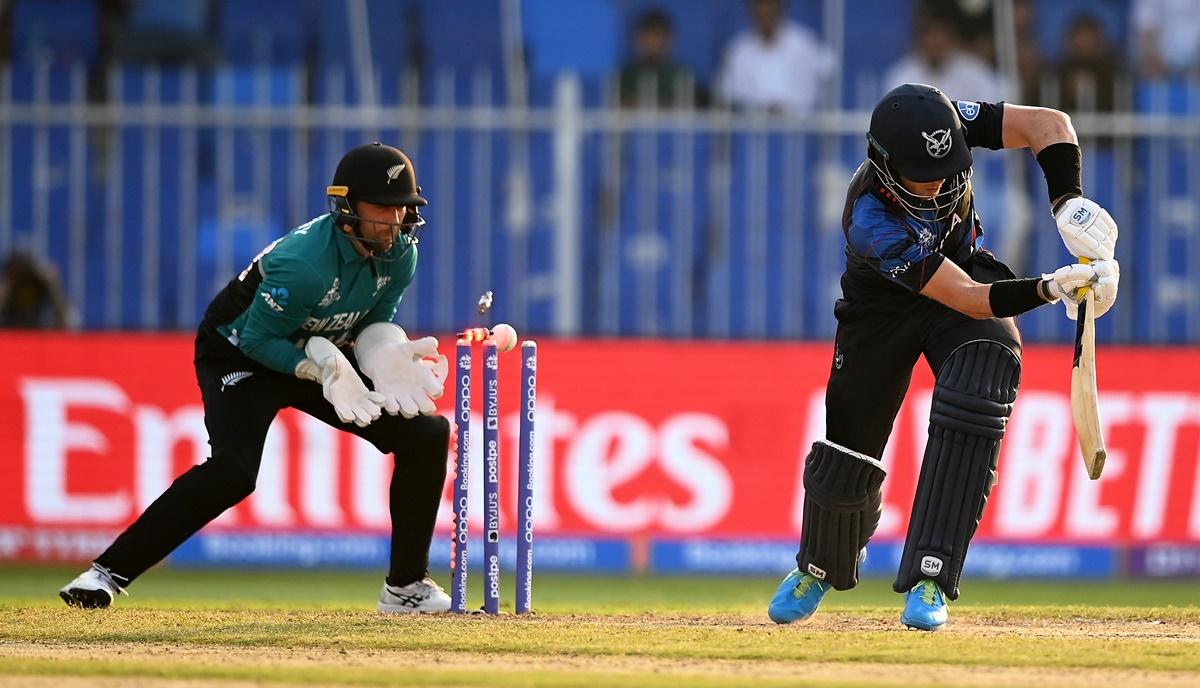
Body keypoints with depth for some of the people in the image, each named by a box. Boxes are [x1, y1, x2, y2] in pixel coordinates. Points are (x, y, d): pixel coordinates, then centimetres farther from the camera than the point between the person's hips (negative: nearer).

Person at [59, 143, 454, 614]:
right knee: (233, 470, -31)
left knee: (427, 433, -3)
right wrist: (325, 368, -33)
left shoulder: (400, 255, -10)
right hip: (241, 356, -7)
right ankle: (109, 572, -27)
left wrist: (388, 357, -19)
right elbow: (257, 340, -25)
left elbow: (373, 324, 3)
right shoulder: (303, 262, -32)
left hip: (324, 353, 7)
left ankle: (406, 587, 8)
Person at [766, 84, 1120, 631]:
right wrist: (1049, 288, -55)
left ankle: (928, 578, -22)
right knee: (849, 447, 5)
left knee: (973, 400, -26)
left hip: (965, 268, 2)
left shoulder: (945, 124, -30)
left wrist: (1069, 204, -43)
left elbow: (1049, 125, -28)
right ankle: (820, 566, 42)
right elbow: (968, 300, -42)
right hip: (883, 309, -2)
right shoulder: (871, 223, -40)